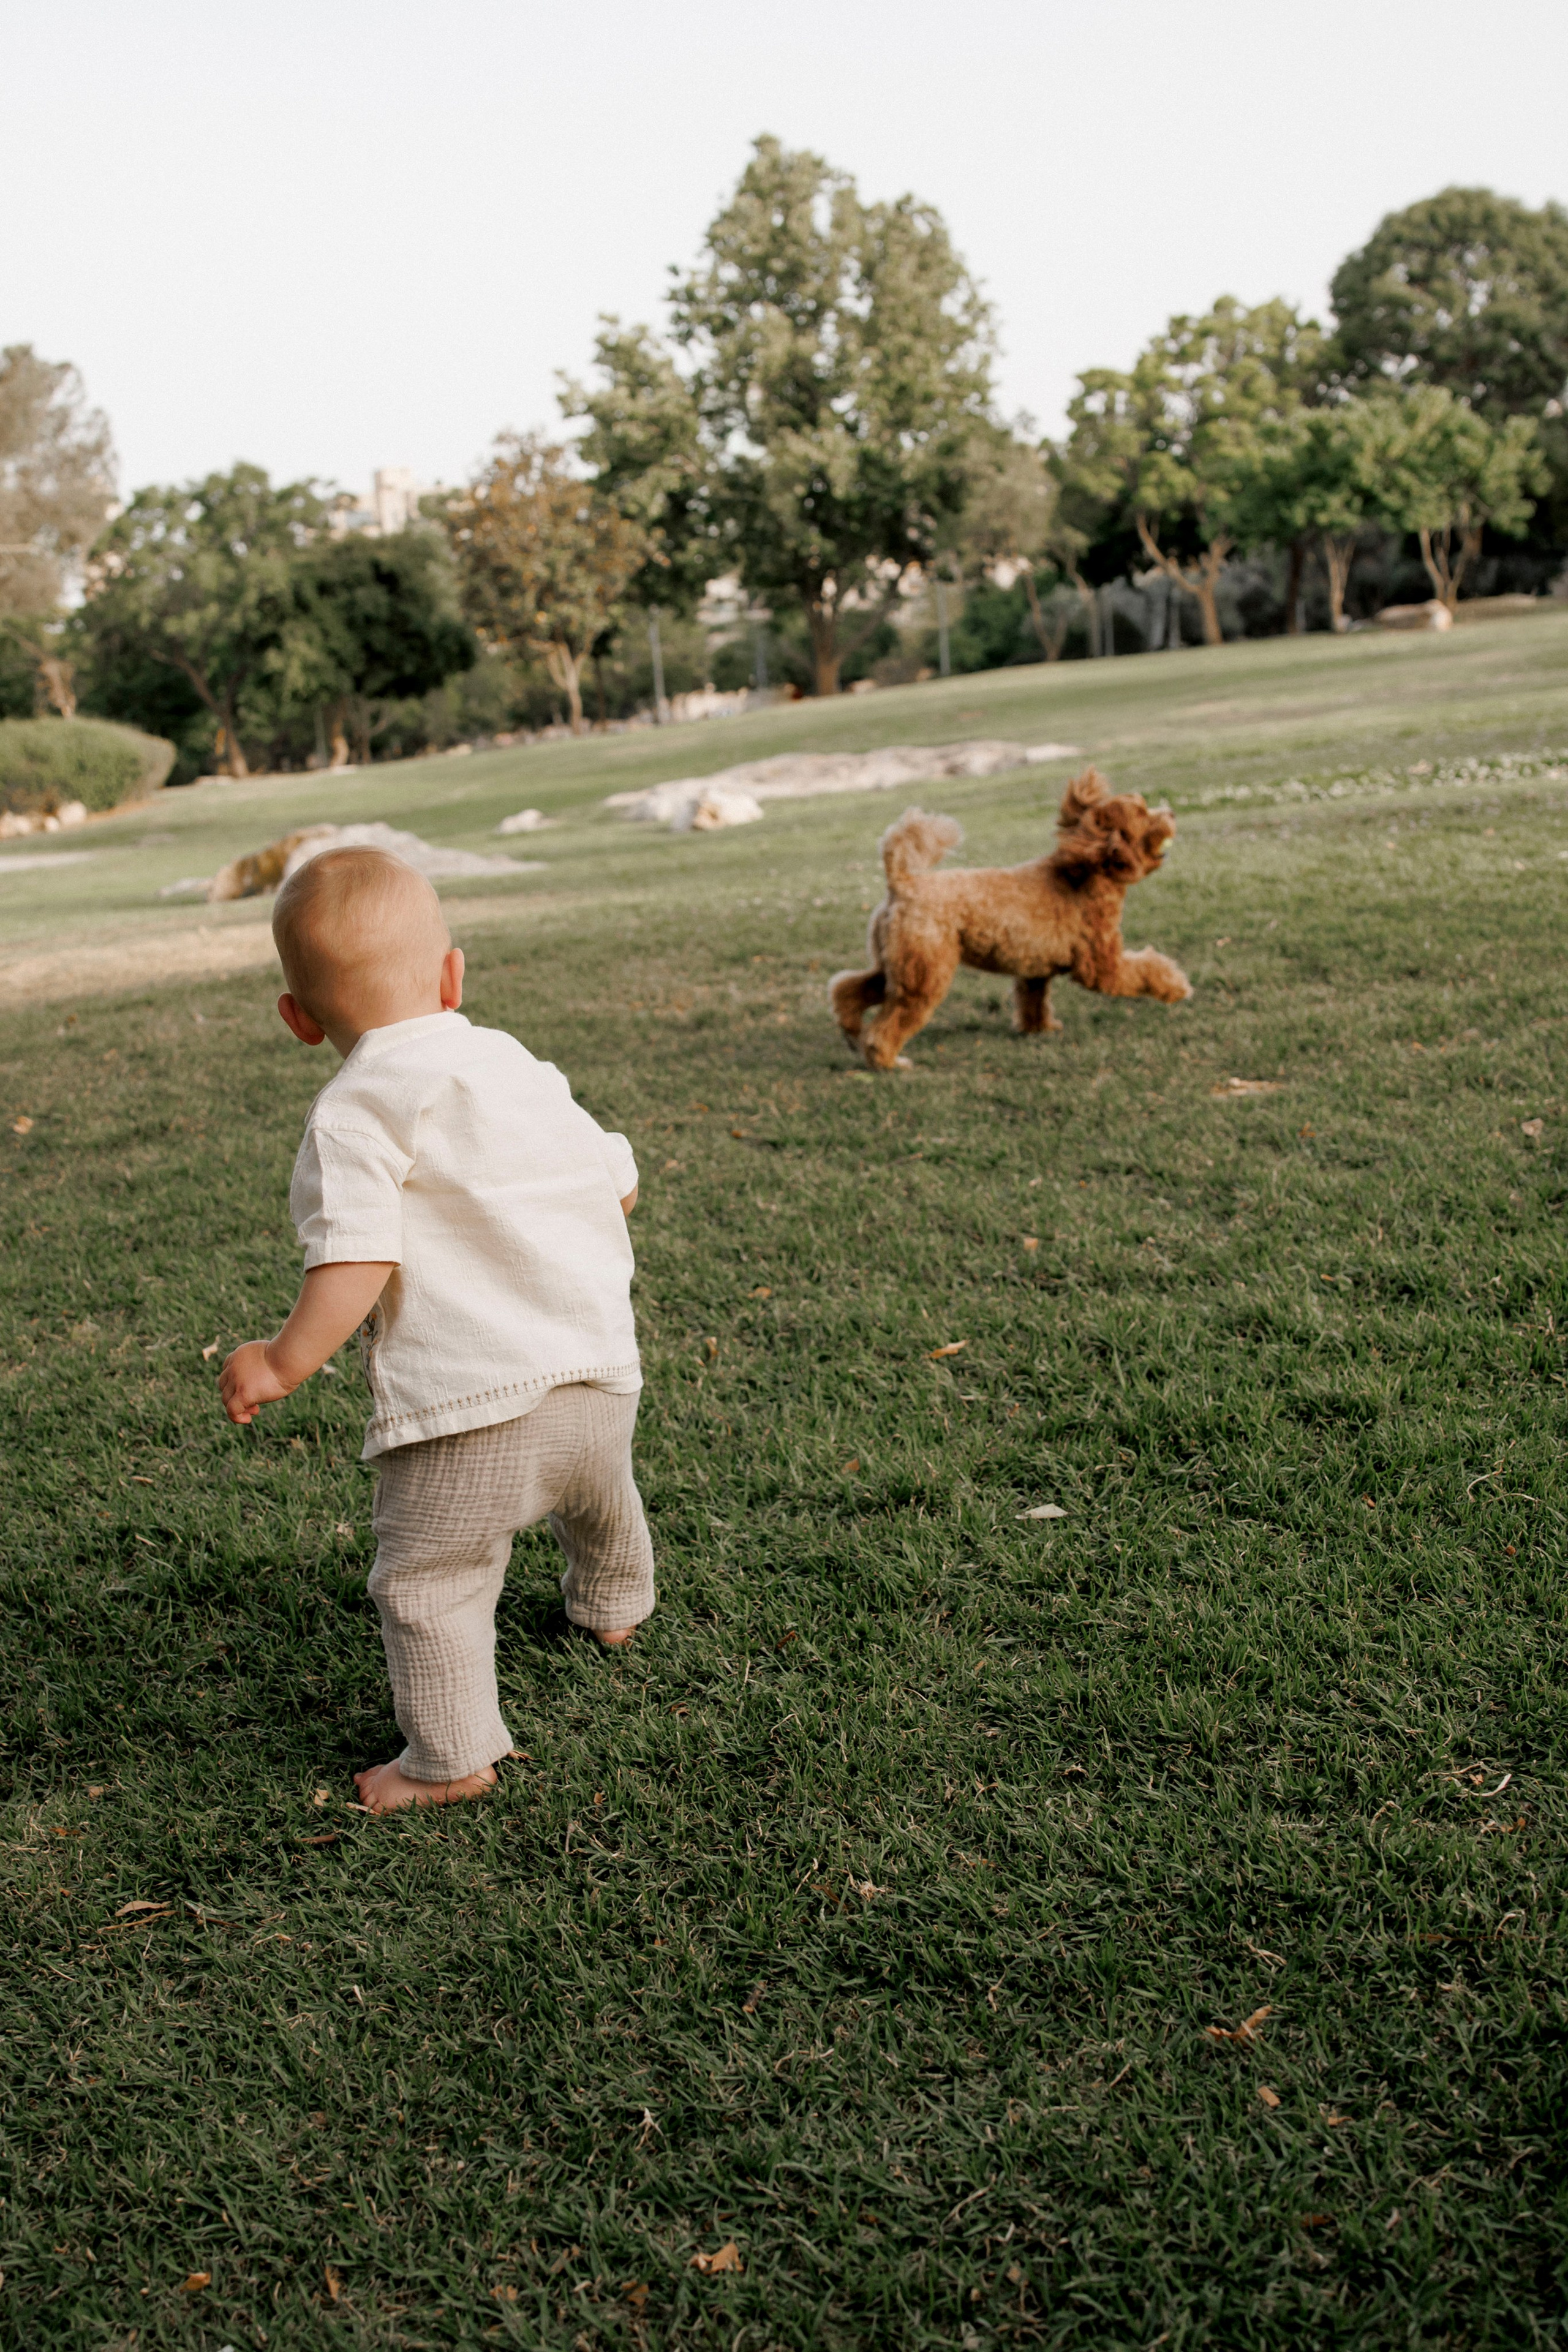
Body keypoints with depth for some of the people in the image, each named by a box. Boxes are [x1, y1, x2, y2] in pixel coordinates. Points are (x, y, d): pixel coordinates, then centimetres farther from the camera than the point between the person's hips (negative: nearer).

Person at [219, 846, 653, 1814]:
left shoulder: (354, 1115, -10)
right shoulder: (521, 1065, 10)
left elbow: (357, 1264, -19)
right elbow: (619, 1184, 16)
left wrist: (282, 1363, -7)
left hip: (470, 1407, -7)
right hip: (601, 1378, 8)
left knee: (427, 1579, 9)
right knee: (602, 1502, 35)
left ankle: (451, 1759, 15)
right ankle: (613, 1606, 61)